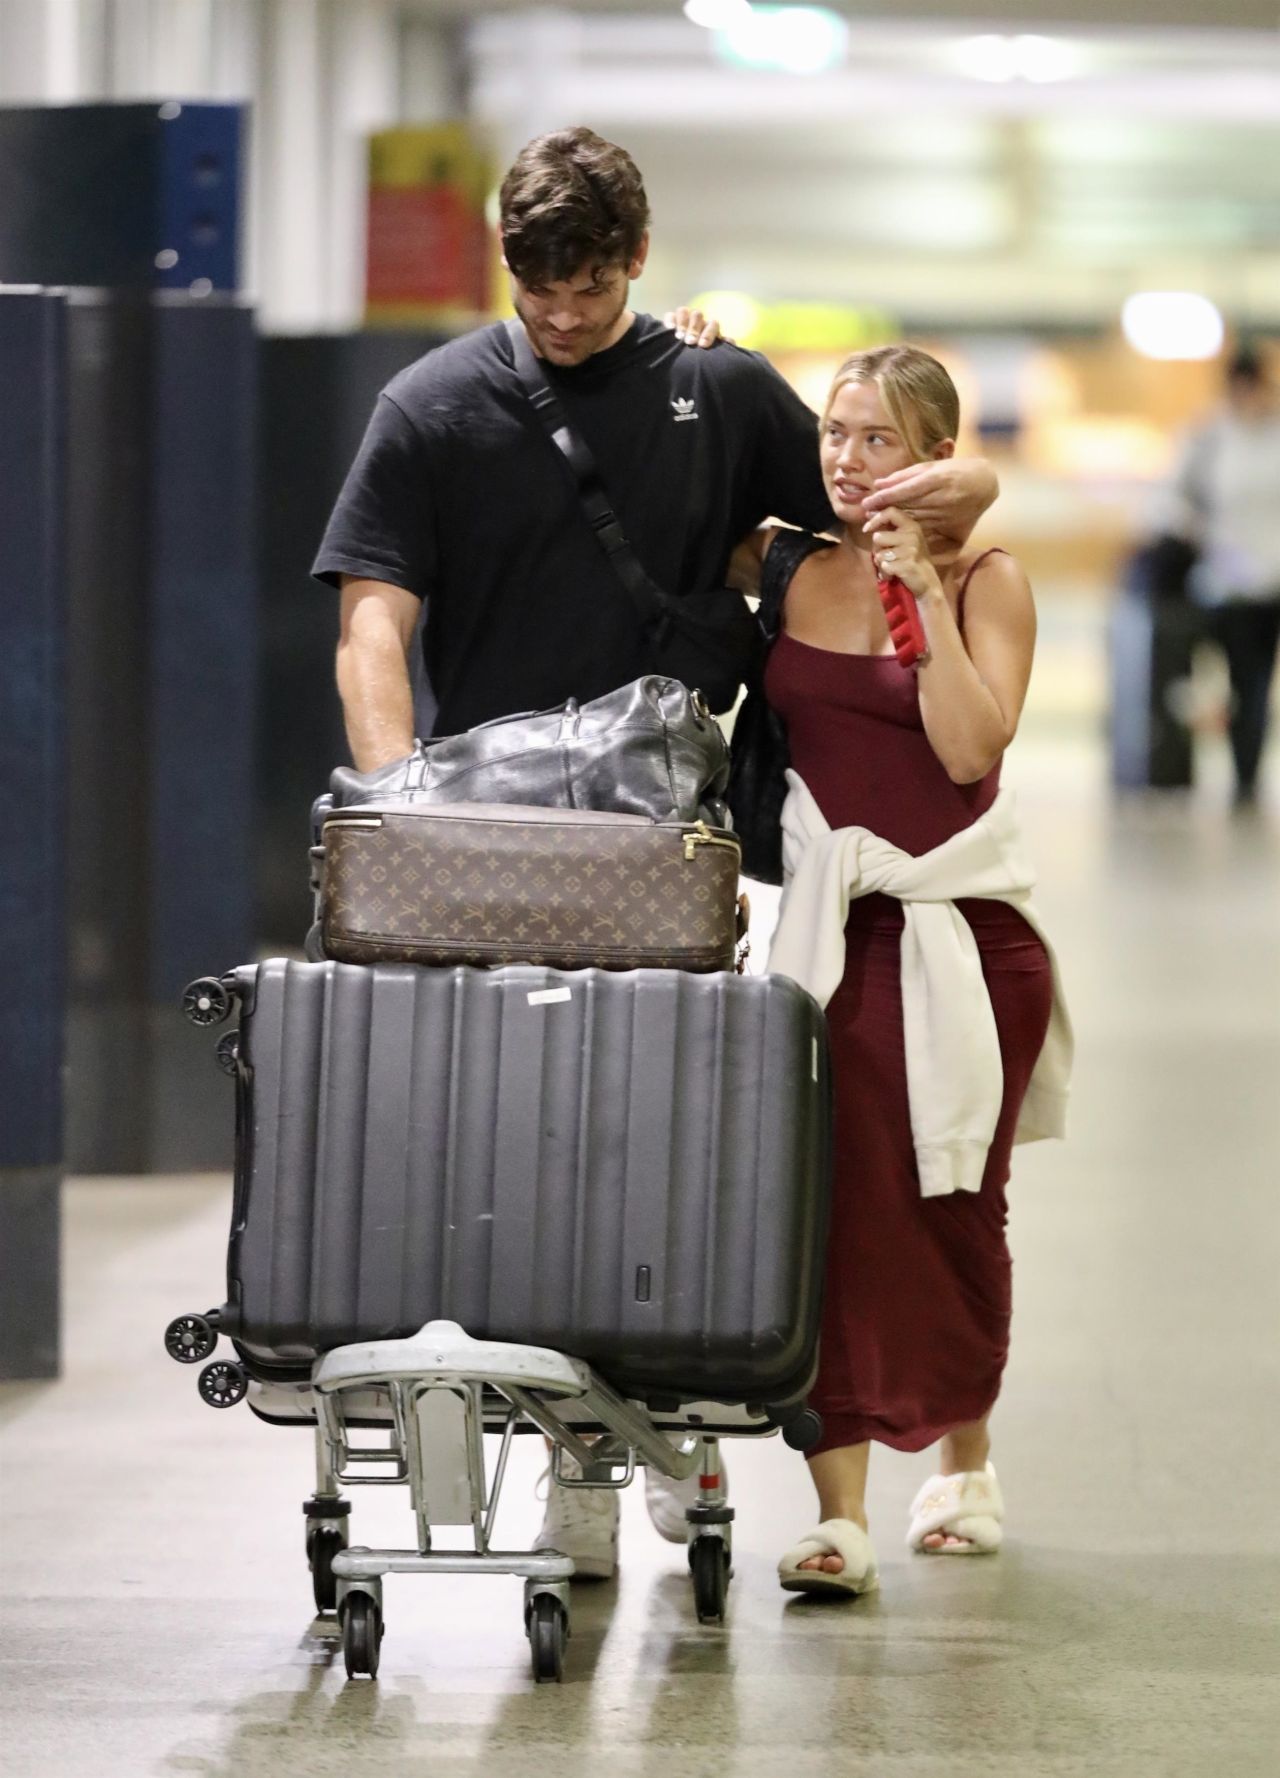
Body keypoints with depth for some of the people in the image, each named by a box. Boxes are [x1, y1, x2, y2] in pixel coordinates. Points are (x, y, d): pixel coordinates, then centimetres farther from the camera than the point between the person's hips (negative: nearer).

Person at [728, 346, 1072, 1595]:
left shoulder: (986, 581, -1)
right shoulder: (787, 568, 7)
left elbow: (972, 748, -13)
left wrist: (924, 596, -16)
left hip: (964, 928, -1)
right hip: (833, 923, 1)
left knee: (952, 1209, 9)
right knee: (834, 1200, -12)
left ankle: (964, 1465, 32)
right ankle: (840, 1513, -15)